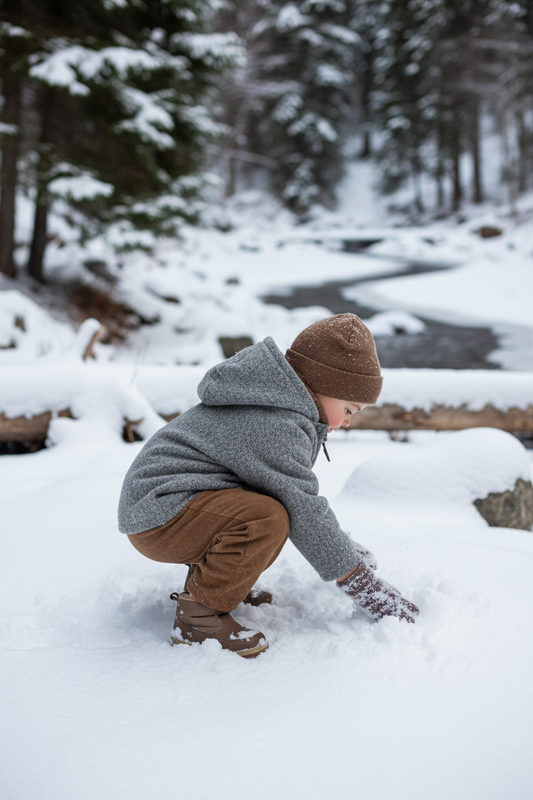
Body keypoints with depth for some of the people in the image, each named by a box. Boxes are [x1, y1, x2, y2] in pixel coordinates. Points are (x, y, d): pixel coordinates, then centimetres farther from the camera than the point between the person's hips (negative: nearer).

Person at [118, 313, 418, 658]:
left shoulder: (283, 408, 11)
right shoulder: (275, 427, -23)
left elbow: (300, 496, 22)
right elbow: (306, 514, -22)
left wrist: (344, 544, 22)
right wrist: (364, 585, -14)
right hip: (160, 514, -11)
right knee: (268, 518, -31)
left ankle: (209, 576, 14)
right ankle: (197, 616, -16)